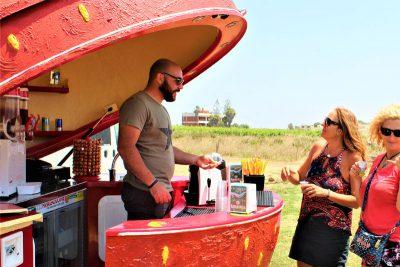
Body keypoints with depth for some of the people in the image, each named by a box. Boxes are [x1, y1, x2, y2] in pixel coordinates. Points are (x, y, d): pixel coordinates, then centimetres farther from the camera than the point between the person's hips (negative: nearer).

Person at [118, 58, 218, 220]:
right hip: (145, 193, -9)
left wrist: (195, 160, 14)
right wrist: (153, 183, -22)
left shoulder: (161, 110, 22)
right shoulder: (138, 103, -10)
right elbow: (126, 147, -20)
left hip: (162, 192, 9)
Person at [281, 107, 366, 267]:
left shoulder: (353, 158, -15)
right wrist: (290, 174, -11)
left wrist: (325, 193, -26)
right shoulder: (318, 147, 0)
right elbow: (300, 177, 11)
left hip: (333, 229, -5)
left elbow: (357, 201, -15)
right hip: (306, 223, 5)